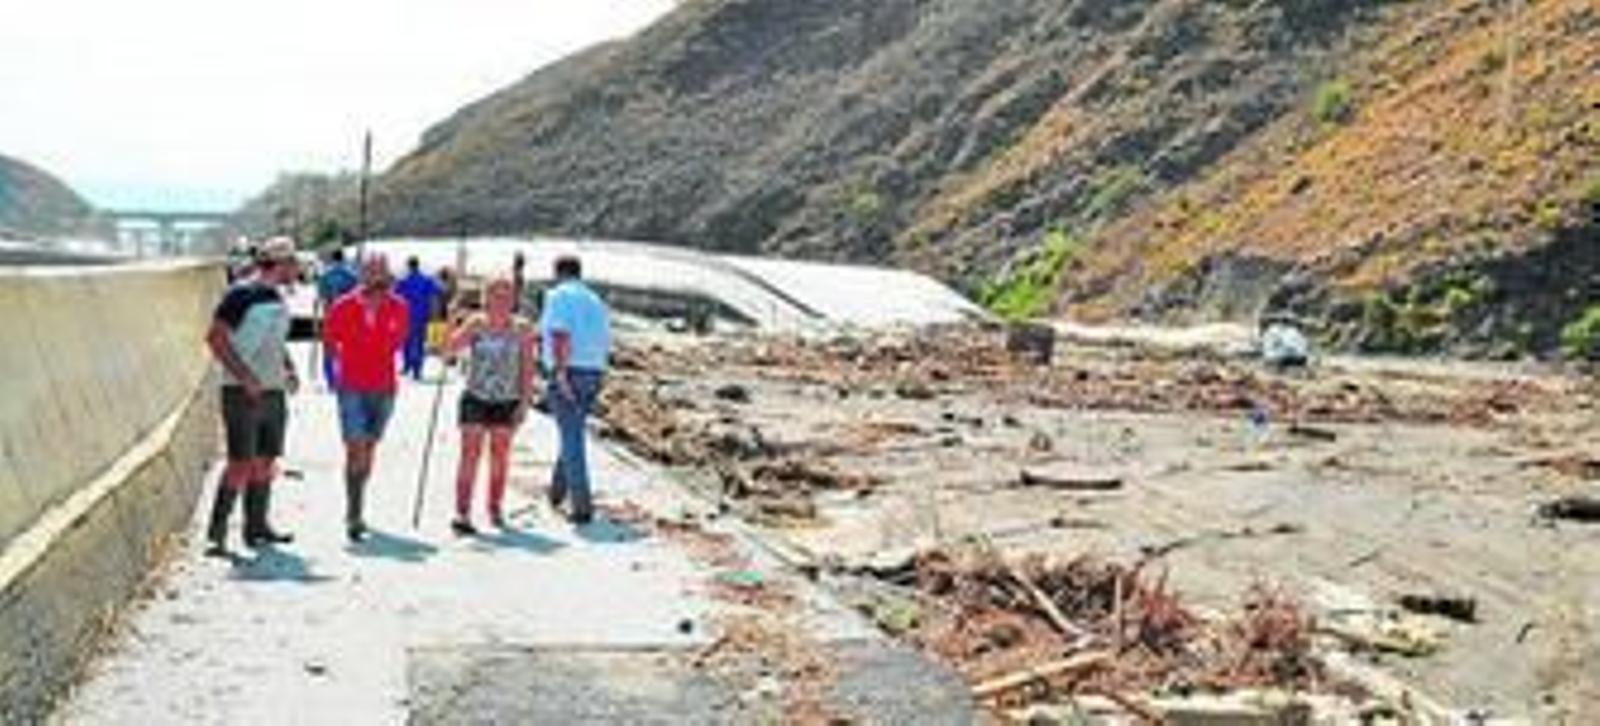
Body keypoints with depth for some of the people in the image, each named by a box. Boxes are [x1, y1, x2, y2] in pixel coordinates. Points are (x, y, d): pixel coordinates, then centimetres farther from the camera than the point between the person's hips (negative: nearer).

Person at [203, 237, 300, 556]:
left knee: (265, 461, 10)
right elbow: (215, 338, -13)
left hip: (274, 392, 8)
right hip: (243, 394, -8)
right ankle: (216, 532, -6)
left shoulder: (277, 298, 15)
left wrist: (289, 369, 9)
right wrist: (244, 376, -19)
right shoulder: (241, 294, -10)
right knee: (241, 464, -11)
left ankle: (257, 527, 17)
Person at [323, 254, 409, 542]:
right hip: (352, 389, -3)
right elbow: (329, 340, 6)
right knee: (356, 450, -12)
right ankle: (354, 516, -11)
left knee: (369, 449, 12)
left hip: (384, 389, 3)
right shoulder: (343, 307, -11)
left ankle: (355, 510, 26)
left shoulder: (399, 308, -5)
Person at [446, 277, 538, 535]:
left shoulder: (522, 329, -2)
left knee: (500, 457, 9)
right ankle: (462, 514, -7)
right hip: (476, 398, -1)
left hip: (508, 402, 1)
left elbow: (528, 368, -1)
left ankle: (496, 509, 25)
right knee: (470, 455, -7)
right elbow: (452, 347, -15)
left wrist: (525, 402, -6)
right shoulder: (476, 324, -3)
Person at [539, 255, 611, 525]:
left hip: (567, 375, -7)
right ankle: (557, 489, 37)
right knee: (573, 433, 23)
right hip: (594, 374, 7)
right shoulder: (596, 302, 18)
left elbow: (560, 334, -18)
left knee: (572, 440, -4)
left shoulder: (558, 295, -3)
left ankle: (583, 507, -6)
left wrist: (560, 371, -23)